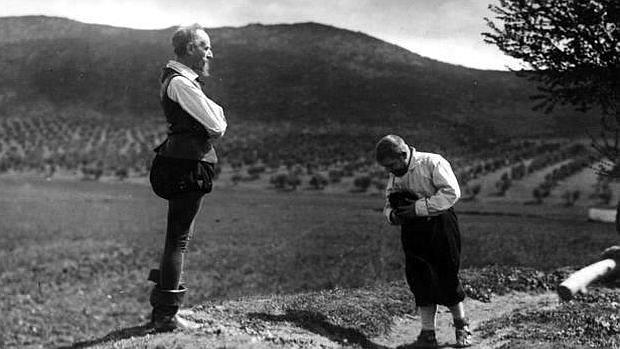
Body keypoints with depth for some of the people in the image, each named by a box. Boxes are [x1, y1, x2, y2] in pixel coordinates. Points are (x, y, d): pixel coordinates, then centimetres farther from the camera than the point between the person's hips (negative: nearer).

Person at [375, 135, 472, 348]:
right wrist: (392, 214, -10)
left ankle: (461, 325, 20)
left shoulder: (433, 163, -12)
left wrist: (417, 207, -24)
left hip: (439, 224, -6)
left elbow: (451, 193, -21)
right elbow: (388, 204, 16)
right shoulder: (394, 177, 10)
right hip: (412, 230, 6)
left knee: (447, 278, -1)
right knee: (419, 281, 2)